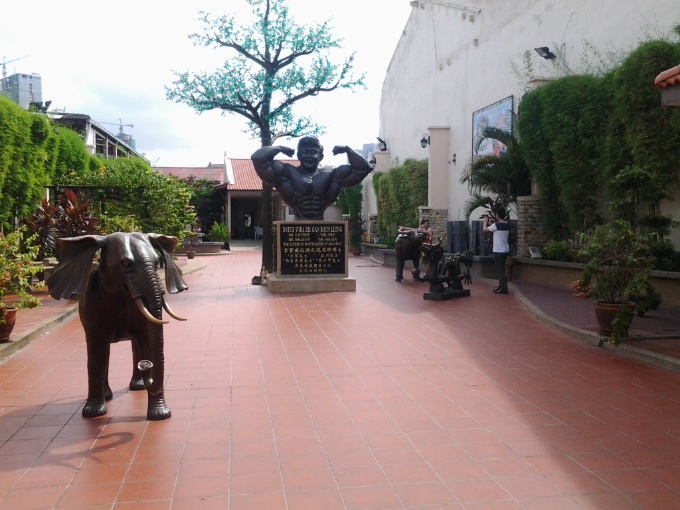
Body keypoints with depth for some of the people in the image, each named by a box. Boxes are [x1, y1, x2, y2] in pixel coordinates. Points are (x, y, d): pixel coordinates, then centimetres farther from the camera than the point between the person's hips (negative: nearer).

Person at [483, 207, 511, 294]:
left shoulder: (496, 225, -16)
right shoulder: (507, 225, 7)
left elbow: (485, 229, -3)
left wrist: (485, 222, 15)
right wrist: (490, 223, 27)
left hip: (498, 251, -8)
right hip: (505, 250, 8)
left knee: (500, 270, -6)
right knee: (501, 269, 16)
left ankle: (504, 288, -7)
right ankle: (501, 286, 22)